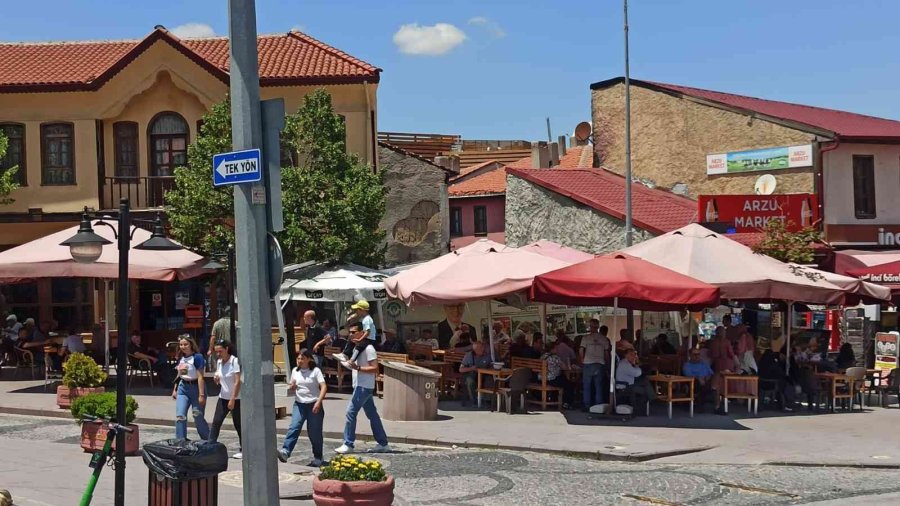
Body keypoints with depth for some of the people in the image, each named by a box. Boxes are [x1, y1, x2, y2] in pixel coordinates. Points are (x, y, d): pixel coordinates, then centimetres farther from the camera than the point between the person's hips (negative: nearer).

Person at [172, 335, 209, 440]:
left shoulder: (197, 357, -15)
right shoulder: (181, 358, 7)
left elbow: (200, 377, -17)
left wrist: (201, 395, -20)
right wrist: (175, 390, 17)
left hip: (195, 388, -6)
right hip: (183, 388, 6)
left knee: (198, 417, 2)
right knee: (180, 416, -5)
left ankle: (208, 442, 21)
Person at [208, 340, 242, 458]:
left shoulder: (235, 361, -14)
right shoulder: (219, 362, 8)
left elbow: (238, 382, -18)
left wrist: (233, 399, -20)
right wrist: (216, 379, -4)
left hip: (236, 398, -7)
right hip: (223, 397, 7)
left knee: (238, 424, 0)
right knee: (216, 422, -1)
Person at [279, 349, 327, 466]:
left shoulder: (315, 371, -4)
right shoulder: (295, 371, 10)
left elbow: (323, 387, -12)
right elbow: (293, 388, 20)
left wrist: (318, 402, -23)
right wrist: (292, 387, -5)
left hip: (314, 405, -3)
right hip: (299, 404, 3)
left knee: (314, 432, 2)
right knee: (294, 427, -16)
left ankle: (317, 458, 16)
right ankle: (285, 452, -29)